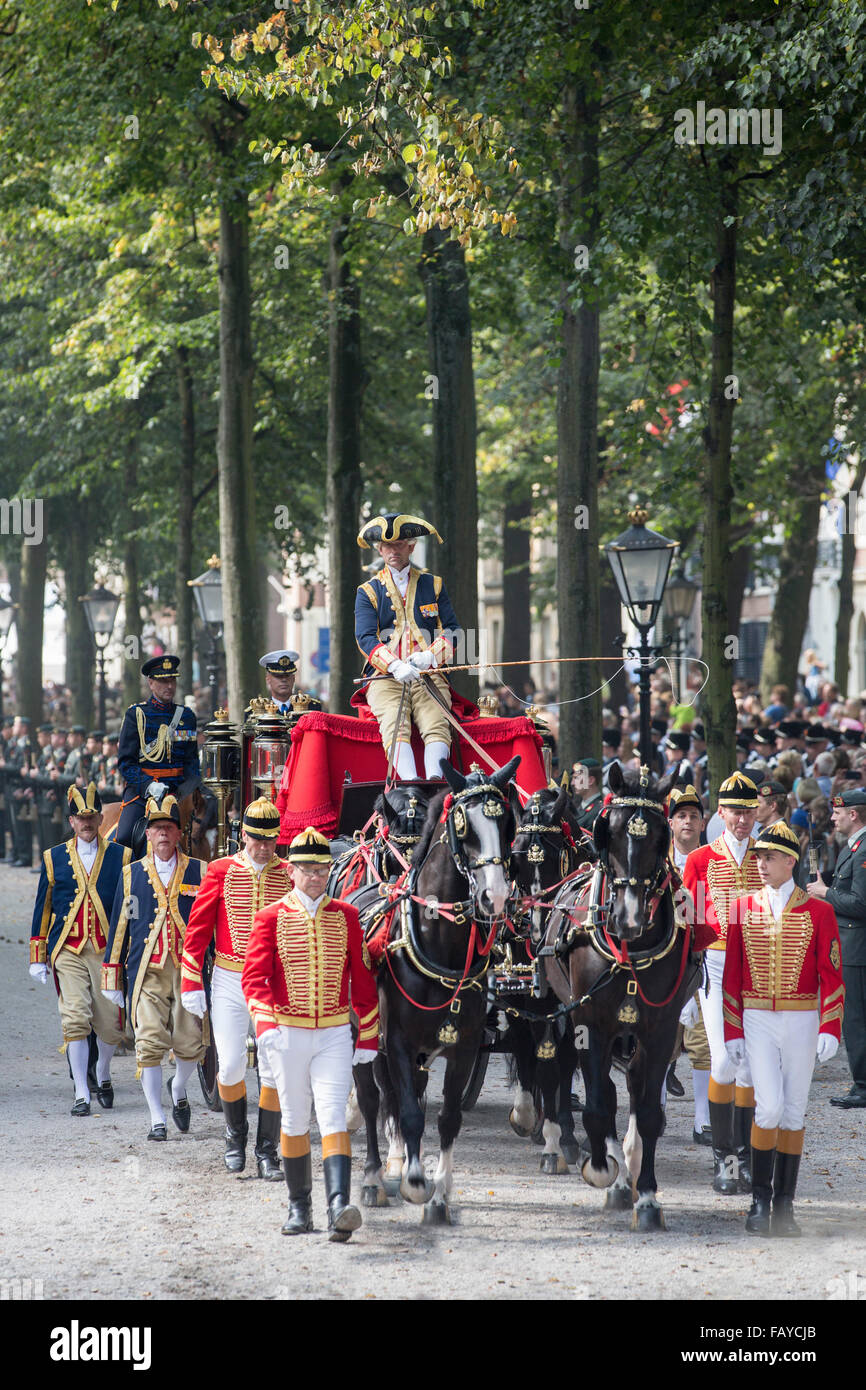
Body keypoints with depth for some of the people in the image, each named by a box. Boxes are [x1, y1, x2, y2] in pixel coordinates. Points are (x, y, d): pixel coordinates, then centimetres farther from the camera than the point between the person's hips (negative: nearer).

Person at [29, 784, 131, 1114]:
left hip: (108, 951, 0)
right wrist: (38, 958, 8)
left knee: (110, 1023, -2)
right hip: (68, 951, 0)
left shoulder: (120, 857, 7)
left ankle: (103, 1073, 29)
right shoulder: (54, 858, 8)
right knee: (75, 1020, -11)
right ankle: (81, 1094, -7)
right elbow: (42, 909, 12)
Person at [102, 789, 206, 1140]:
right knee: (149, 1044, -7)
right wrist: (112, 976, 10)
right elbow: (120, 924, 12)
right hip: (147, 972, 0)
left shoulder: (199, 872, 6)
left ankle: (179, 1088, 28)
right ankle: (157, 1118, 0)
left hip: (188, 970, 0)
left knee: (191, 1044, -4)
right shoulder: (132, 874, 9)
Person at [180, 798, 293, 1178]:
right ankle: (235, 1136, 22)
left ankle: (267, 1152, 8)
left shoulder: (290, 875, 2)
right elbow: (198, 929, 2)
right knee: (231, 1064, -3)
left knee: (273, 1068, -2)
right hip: (229, 981, 0)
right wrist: (190, 983, -2)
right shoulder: (220, 872, 0)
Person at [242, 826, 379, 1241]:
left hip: (335, 1035, 0)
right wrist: (265, 1022, -26)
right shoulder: (271, 918, -1)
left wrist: (368, 1037, 7)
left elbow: (363, 980, 8)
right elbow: (254, 976, -10)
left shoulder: (346, 917, 4)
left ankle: (339, 1208, -25)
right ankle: (299, 1207, 24)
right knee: (295, 1120, 10)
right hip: (287, 1034, 0)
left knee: (333, 1116, -12)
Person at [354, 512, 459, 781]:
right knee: (395, 724, -31)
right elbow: (365, 638, 0)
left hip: (428, 676, 1)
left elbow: (452, 631, 12)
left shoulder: (433, 585, 20)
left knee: (436, 724, -29)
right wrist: (395, 665, -19)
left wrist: (431, 655, -11)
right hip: (385, 677, -1)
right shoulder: (368, 592, 14)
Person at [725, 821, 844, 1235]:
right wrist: (733, 1031, 1)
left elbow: (832, 975, -1)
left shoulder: (818, 912, -1)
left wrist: (829, 1029, -9)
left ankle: (784, 1207, 12)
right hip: (758, 1021, 0)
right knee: (769, 1106, -12)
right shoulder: (743, 909, 3)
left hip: (801, 1021, 0)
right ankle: (760, 1200, 1)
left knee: (793, 1111, 4)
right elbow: (732, 973, 5)